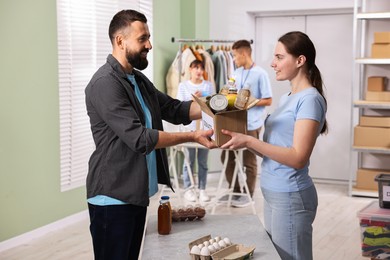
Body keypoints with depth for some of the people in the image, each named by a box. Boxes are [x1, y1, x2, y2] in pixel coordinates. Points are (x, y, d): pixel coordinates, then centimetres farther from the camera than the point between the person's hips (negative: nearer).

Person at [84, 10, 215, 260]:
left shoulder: (139, 80, 12)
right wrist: (193, 136, -21)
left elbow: (174, 109, 13)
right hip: (113, 197, -9)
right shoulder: (105, 83, -19)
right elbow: (139, 137, -25)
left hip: (137, 193, 9)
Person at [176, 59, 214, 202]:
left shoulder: (208, 85, 10)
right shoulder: (183, 85, 5)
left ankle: (202, 189, 11)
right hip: (189, 125, -1)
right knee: (189, 159, 1)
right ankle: (188, 189, 9)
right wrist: (193, 99, -12)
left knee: (203, 160, 4)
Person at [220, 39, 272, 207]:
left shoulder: (260, 74, -12)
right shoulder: (236, 73, 9)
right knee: (227, 156, 11)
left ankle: (248, 194, 17)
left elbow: (268, 100, -12)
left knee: (249, 161, 3)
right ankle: (235, 190, 25)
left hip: (251, 124, -7)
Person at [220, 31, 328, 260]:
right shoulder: (287, 98, 12)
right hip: (274, 194, 9)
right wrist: (244, 141, -1)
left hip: (290, 196, -9)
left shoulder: (310, 99, -15)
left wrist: (250, 141, -23)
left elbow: (297, 158, -21)